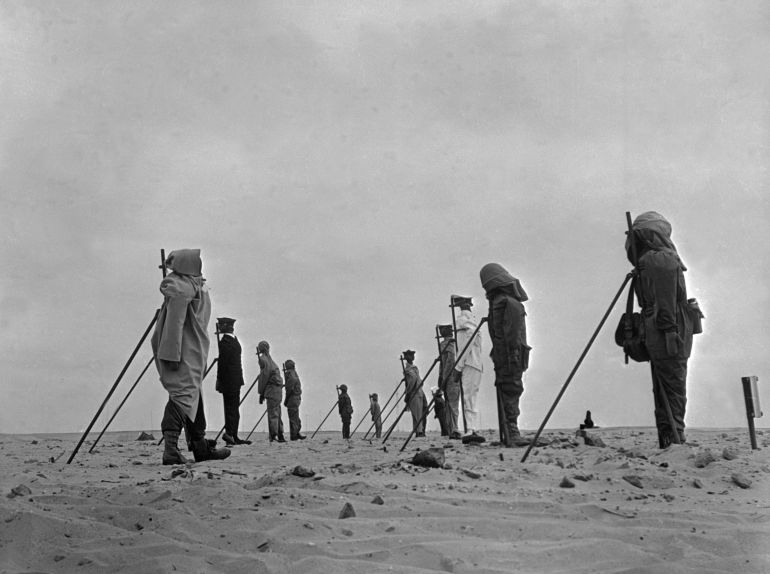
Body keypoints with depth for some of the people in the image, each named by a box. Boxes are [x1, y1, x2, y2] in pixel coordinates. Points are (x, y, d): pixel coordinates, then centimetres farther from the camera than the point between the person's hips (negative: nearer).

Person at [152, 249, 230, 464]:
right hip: (184, 354, -11)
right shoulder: (180, 288, -14)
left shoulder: (195, 285, 17)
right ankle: (171, 447, -23)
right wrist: (172, 354, -25)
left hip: (191, 352, 11)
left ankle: (200, 447, 22)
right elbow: (174, 322, -21)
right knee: (184, 392, -16)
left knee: (193, 394, 14)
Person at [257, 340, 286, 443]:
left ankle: (274, 436, -14)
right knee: (276, 414, 9)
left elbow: (264, 376, -10)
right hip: (278, 391, 6)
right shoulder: (270, 359, 17)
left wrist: (261, 392, -8)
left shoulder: (263, 359, -3)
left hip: (272, 390, -6)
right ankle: (280, 436, 8)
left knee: (273, 414, -10)